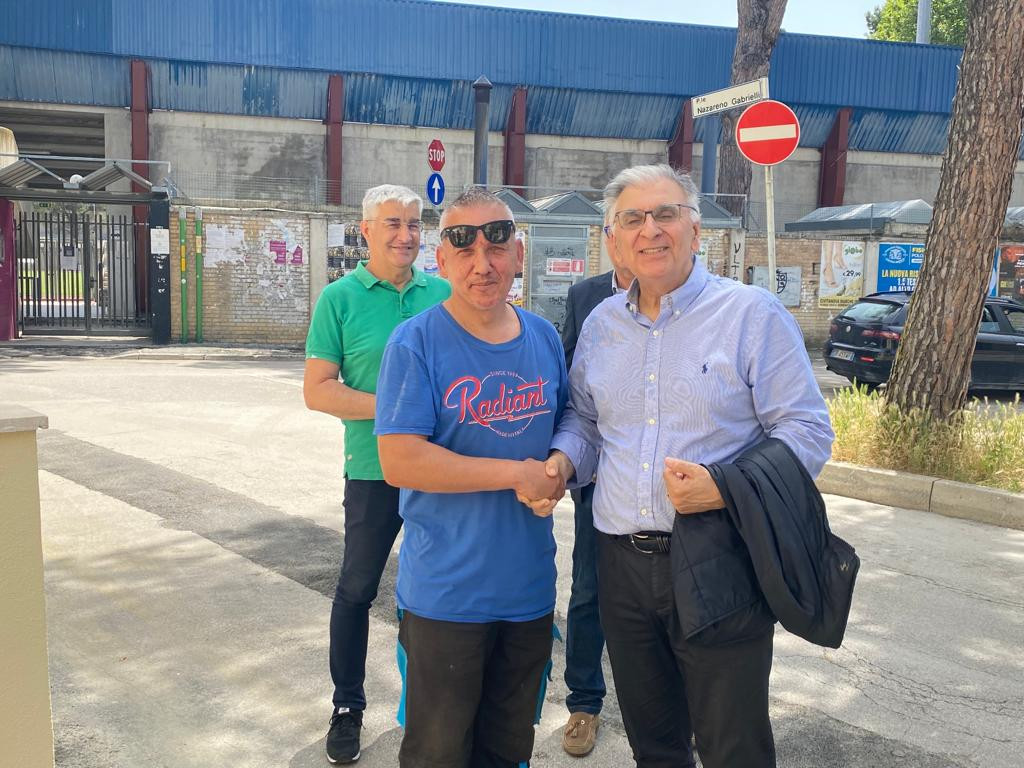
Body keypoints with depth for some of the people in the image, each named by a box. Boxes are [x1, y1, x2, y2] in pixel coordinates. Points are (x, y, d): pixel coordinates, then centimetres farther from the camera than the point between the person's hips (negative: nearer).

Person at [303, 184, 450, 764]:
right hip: (375, 470, -3)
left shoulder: (442, 293, 4)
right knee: (357, 589, 6)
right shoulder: (341, 298, -5)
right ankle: (348, 707, 24)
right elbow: (317, 390, -9)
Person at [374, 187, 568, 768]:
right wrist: (517, 474, -20)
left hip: (531, 587, 5)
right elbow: (399, 461, -20)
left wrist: (558, 472, -6)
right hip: (446, 593, -5)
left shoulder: (544, 337, 4)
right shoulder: (416, 341, -13)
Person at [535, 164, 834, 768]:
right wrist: (562, 461, -2)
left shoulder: (753, 314, -8)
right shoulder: (602, 322, 10)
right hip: (622, 563, 5)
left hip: (719, 569, -5)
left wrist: (725, 487, -23)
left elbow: (808, 431, -9)